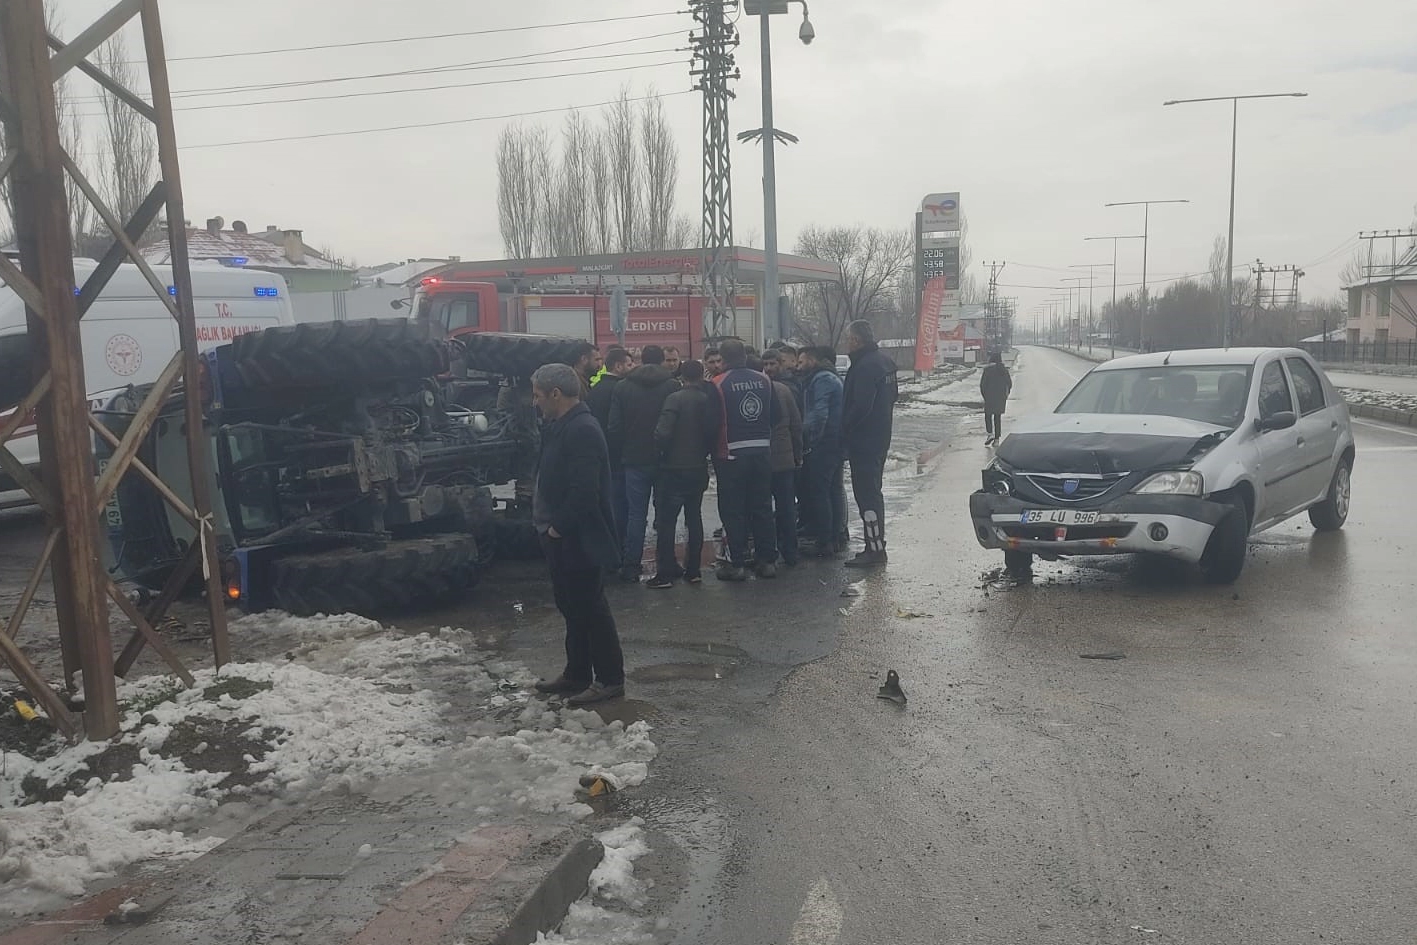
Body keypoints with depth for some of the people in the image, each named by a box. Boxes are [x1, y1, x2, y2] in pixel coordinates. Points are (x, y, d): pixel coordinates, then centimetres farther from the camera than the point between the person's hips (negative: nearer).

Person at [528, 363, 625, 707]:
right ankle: (576, 674, 30)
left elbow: (584, 490, -27)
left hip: (579, 540, -10)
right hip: (562, 538, 10)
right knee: (573, 608, 18)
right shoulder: (562, 426, 11)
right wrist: (548, 522, 10)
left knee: (590, 608, 0)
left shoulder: (582, 430, -21)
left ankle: (610, 679, 12)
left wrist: (559, 526, -19)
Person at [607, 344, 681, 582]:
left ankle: (631, 565, 5)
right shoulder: (672, 386, -5)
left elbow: (615, 426, -1)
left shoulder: (623, 387, 0)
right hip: (665, 460, -1)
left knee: (636, 513, 6)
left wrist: (619, 452, 10)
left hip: (634, 459, 1)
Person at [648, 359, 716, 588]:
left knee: (666, 521, 2)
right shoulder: (707, 400, 1)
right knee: (694, 518, 14)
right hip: (698, 468, 5)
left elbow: (662, 433, -21)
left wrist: (664, 453, -3)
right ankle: (694, 569, 17)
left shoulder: (675, 398, -13)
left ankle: (666, 572, 4)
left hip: (673, 468, -5)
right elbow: (713, 433, 4)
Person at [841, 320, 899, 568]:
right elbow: (894, 394, 20)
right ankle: (876, 545, 26)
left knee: (866, 494, -6)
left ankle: (875, 549, -3)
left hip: (863, 440, -10)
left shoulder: (865, 366, -21)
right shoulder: (884, 360, 11)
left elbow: (860, 406, -25)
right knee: (872, 491, 18)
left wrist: (845, 430, -13)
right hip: (880, 437, 10)